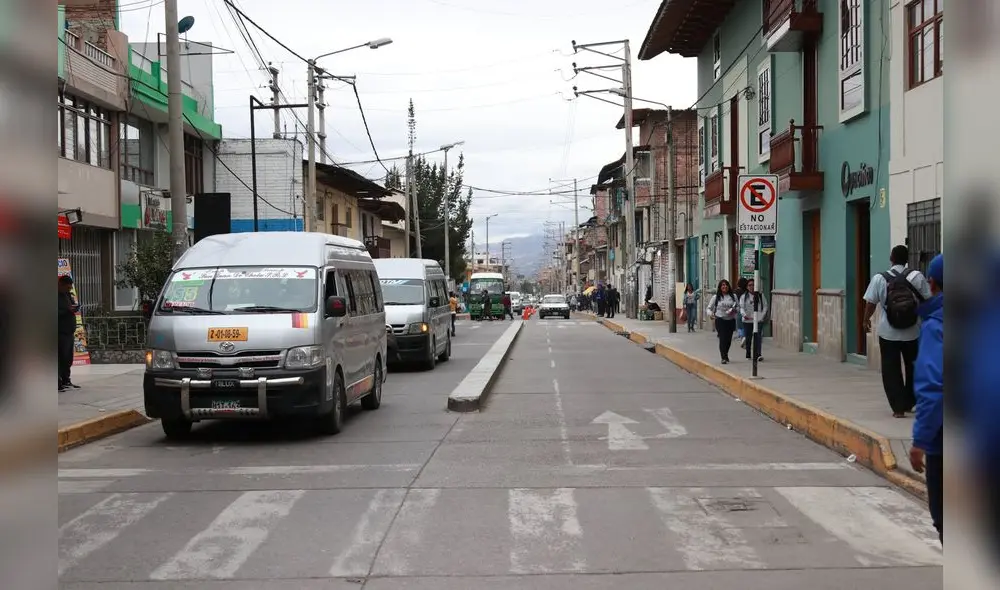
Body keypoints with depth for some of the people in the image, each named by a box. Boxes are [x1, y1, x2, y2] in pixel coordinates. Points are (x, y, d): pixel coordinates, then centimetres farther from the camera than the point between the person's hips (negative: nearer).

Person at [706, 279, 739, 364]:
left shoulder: (733, 296, 9)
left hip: (731, 320, 3)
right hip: (720, 320, -3)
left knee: (729, 339, 7)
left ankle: (725, 355, 31)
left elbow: (738, 306, 13)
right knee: (722, 339, -10)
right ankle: (724, 358, -5)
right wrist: (710, 314, -17)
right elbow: (709, 308, 4)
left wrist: (735, 310, -9)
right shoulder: (716, 297, 3)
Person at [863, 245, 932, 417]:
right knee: (913, 368, 19)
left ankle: (898, 407, 1)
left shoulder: (879, 279, -6)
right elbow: (927, 301, -2)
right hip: (913, 332, 1)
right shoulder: (917, 276, -4)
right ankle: (909, 403, 28)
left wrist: (866, 320, 16)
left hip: (888, 333, -1)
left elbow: (870, 304, -3)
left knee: (891, 371, 6)